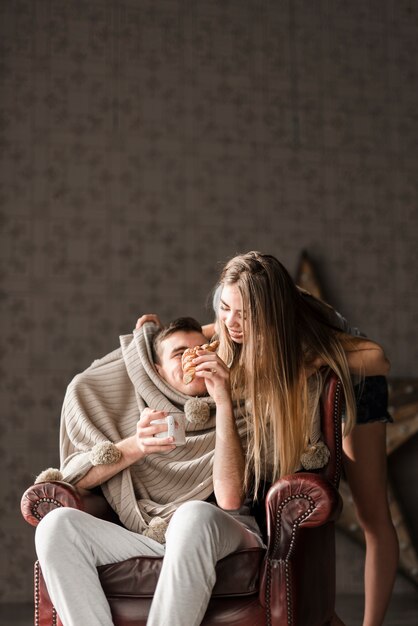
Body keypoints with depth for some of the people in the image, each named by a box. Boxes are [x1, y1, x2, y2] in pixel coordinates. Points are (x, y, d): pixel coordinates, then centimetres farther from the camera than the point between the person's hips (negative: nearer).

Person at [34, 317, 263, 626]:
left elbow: (229, 499, -14)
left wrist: (224, 403, -16)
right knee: (57, 524, -22)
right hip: (149, 541, 3)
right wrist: (135, 446, -18)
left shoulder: (235, 415, 6)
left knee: (196, 514, -37)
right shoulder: (131, 406, 13)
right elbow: (75, 477, 0)